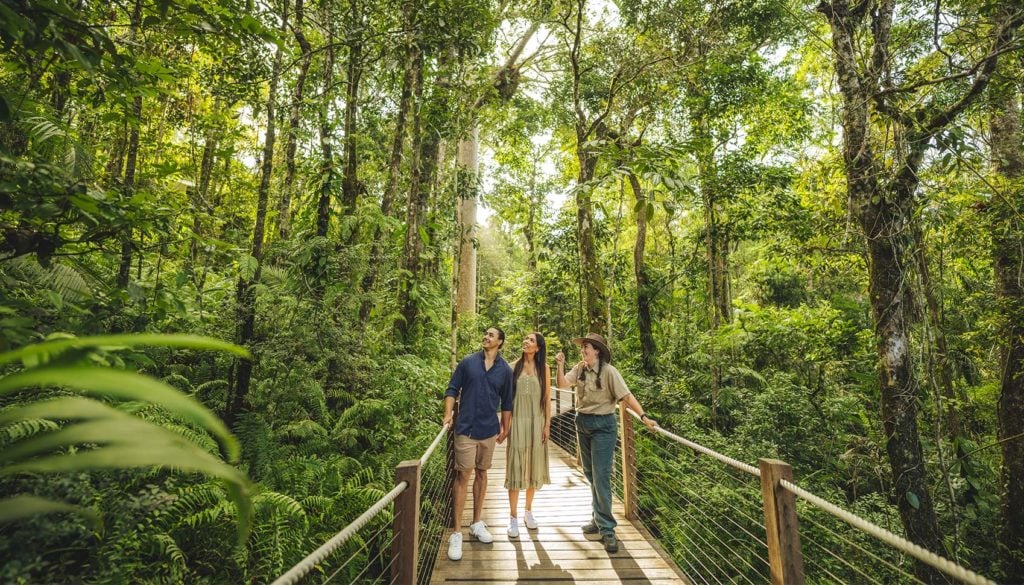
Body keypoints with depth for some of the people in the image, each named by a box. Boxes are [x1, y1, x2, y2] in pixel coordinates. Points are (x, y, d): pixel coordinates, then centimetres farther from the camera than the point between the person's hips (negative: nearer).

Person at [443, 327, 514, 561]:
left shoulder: (505, 370, 2)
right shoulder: (467, 362, -2)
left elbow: (506, 401, 9)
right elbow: (452, 389, 1)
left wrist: (505, 427, 12)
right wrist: (448, 414, -10)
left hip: (489, 430, 3)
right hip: (466, 428, -2)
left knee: (482, 473, 15)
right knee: (463, 475, -3)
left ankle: (477, 523, 30)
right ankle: (456, 533, 5)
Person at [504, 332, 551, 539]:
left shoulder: (544, 369, 3)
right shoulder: (514, 366, -1)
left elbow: (547, 398, 5)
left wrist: (547, 424, 1)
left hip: (537, 423, 2)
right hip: (517, 422, -1)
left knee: (534, 465, 11)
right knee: (515, 467, 1)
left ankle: (529, 511, 29)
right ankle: (513, 517, 12)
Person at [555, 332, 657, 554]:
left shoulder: (608, 371, -16)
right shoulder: (579, 369, 0)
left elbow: (626, 396, -19)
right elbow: (562, 384, -10)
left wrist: (644, 416, -27)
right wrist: (560, 366, -24)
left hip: (603, 426, -6)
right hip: (582, 423, 6)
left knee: (601, 477, -5)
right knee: (590, 475, 16)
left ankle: (607, 529, 7)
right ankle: (599, 518, 32)